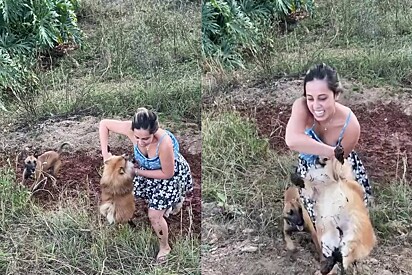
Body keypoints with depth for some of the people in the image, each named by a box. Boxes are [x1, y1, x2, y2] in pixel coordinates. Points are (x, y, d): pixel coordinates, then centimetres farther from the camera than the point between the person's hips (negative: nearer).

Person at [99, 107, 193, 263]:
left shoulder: (164, 143, -45)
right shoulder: (131, 129, -34)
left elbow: (167, 174, -29)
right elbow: (104, 124, -18)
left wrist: (137, 172, -26)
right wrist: (105, 154, -25)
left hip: (171, 175, -5)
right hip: (148, 171, 5)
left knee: (154, 215, -2)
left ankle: (164, 247, 26)